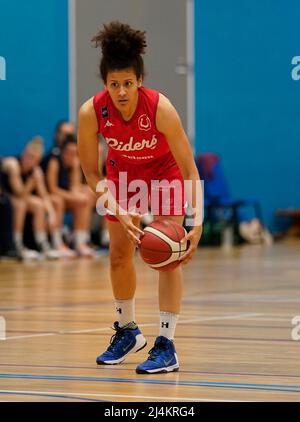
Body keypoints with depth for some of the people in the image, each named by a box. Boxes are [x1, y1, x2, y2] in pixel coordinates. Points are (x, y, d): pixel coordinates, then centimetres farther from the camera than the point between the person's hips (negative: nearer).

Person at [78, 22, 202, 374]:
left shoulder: (160, 108, -37)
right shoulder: (91, 112, -31)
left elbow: (189, 170, -32)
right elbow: (92, 174, -18)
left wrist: (197, 222, -42)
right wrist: (120, 214, -30)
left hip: (164, 172, -3)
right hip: (123, 173, 3)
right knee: (119, 254, 7)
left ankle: (166, 346, -12)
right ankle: (127, 332, 29)